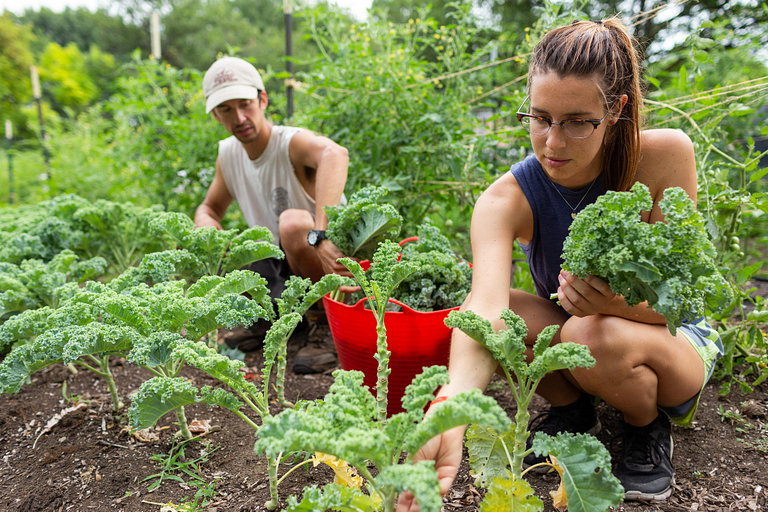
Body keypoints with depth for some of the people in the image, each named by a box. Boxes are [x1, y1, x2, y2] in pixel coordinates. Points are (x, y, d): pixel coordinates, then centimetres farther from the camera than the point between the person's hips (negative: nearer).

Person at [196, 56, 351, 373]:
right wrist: (207, 228, -11)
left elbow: (335, 154, -45)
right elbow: (210, 208, 16)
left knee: (293, 222, -36)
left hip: (331, 262, -6)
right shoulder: (228, 154, 1)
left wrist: (319, 234, -59)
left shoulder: (293, 143, -21)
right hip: (279, 271, 6)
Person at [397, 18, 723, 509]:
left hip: (675, 339, -1)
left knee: (595, 335, -36)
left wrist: (615, 303, -44)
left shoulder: (666, 156, -23)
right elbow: (487, 306, -40)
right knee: (472, 306, -25)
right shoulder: (506, 200, -23)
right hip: (572, 339, 2)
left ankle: (650, 428, 1)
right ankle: (572, 412, 3)